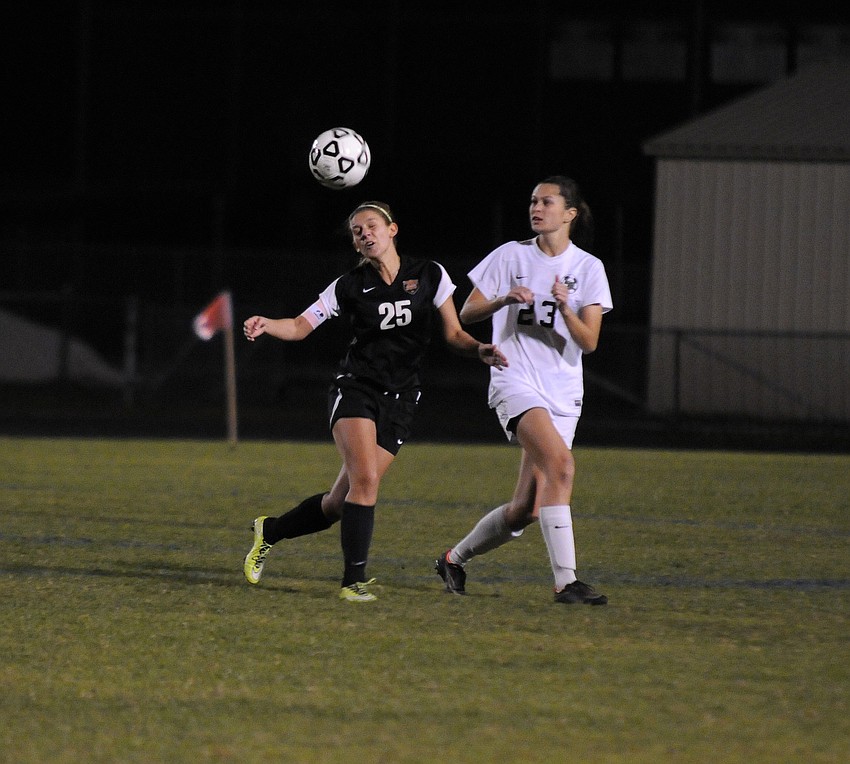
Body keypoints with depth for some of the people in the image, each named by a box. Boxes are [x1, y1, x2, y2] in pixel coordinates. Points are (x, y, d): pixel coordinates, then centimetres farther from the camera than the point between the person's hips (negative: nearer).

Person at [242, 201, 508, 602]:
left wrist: (479, 349, -14)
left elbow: (453, 334, 7)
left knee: (341, 502, 0)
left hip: (399, 400, 2)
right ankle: (354, 580, -17)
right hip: (355, 388, -2)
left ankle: (270, 531, 24)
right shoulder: (350, 285, 0)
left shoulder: (430, 275, 3)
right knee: (365, 480, -24)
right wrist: (266, 325, -22)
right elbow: (300, 326, -2)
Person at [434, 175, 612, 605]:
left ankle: (455, 558, 28)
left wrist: (565, 307, -20)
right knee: (560, 462, -29)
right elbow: (466, 314, 4)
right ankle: (565, 581, -31)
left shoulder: (589, 268, 5)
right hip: (516, 381, -3)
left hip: (562, 393, 3)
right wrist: (504, 300, -15)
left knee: (525, 510, 1)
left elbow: (589, 342, -3)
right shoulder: (511, 256, 4)